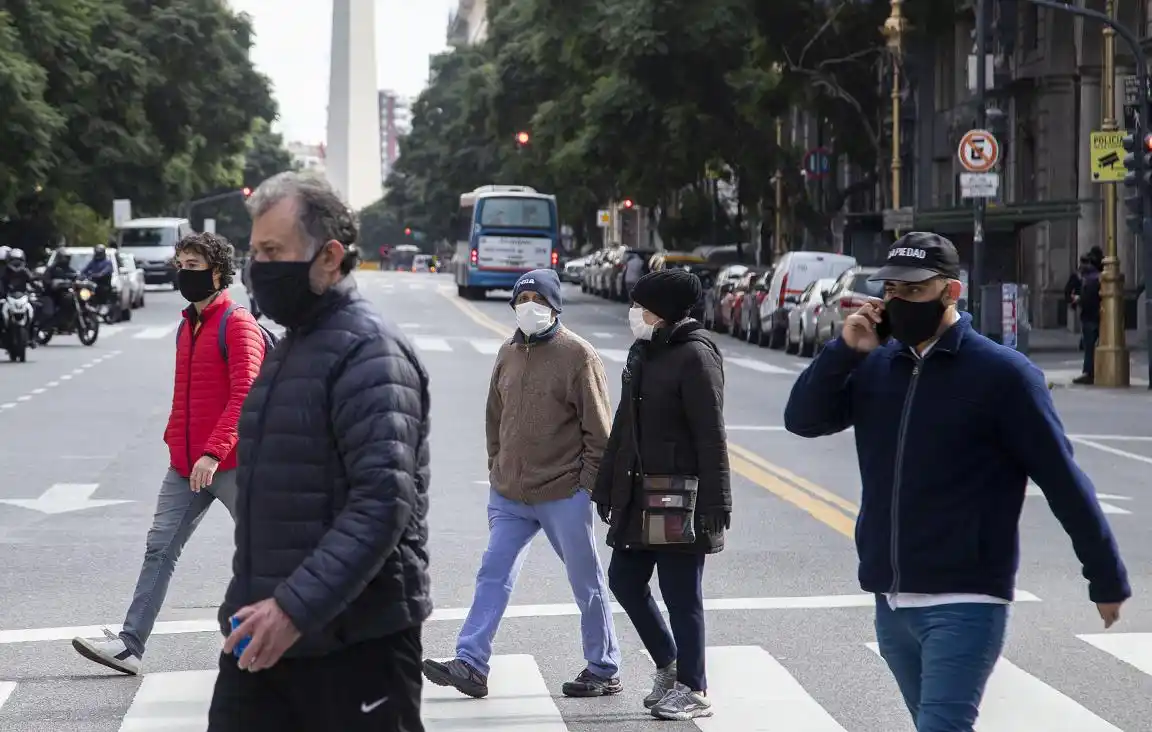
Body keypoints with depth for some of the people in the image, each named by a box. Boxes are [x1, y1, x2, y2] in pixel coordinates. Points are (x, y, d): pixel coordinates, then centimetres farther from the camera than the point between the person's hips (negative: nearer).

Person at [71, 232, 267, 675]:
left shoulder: (238, 326, -11)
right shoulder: (187, 327, 15)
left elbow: (243, 395, -21)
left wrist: (214, 452, -28)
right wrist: (174, 439, 17)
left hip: (229, 464, -8)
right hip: (185, 464, 8)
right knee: (160, 547, 1)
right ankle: (130, 645, 0)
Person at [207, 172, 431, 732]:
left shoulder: (370, 352, -13)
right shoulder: (290, 347, 17)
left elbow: (384, 502, -24)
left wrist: (295, 607, -28)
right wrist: (250, 606, 17)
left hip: (354, 641, -8)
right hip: (264, 630, 9)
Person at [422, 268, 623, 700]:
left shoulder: (577, 355, -8)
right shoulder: (508, 353, 10)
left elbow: (598, 429, -8)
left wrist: (588, 483, -11)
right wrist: (497, 470, 14)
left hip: (563, 495, -5)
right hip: (509, 496, 5)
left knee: (587, 584, 6)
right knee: (493, 576, 0)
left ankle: (604, 672, 16)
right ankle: (471, 665, -1)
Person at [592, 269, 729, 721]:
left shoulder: (695, 357, -14)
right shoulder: (642, 352, 13)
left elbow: (711, 437, -17)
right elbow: (624, 426, 19)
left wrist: (715, 505, -20)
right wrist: (606, 486, 20)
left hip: (678, 497, -9)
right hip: (638, 494, 9)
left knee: (681, 595, -2)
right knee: (624, 581, 14)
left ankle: (692, 690, 9)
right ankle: (669, 667, 29)